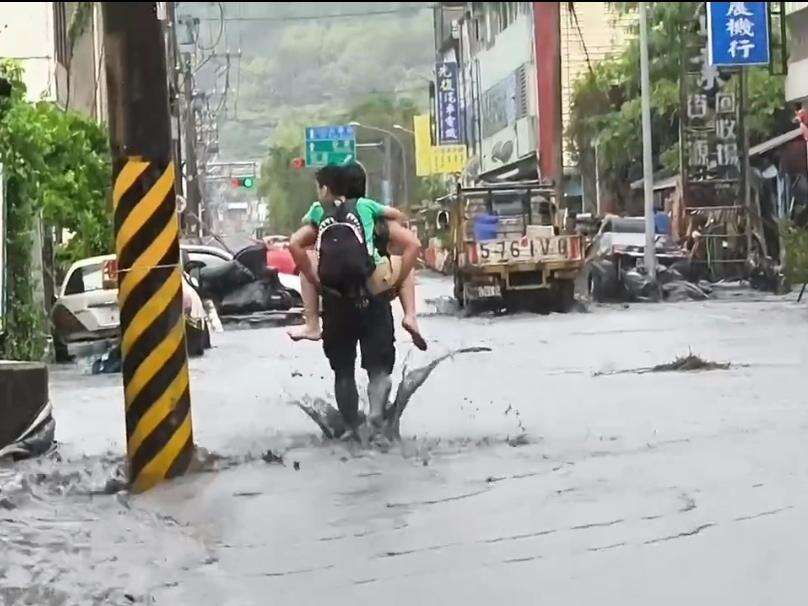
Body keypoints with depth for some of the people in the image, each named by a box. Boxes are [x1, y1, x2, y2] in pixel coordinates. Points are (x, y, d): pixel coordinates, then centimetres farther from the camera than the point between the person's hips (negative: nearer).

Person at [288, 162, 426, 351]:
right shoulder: (366, 205, 9)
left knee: (307, 259, 30)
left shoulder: (320, 208, 12)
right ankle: (410, 316, 9)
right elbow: (400, 216, 22)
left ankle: (312, 325, 26)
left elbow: (306, 221, 35)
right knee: (404, 261, 29)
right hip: (373, 283, -1)